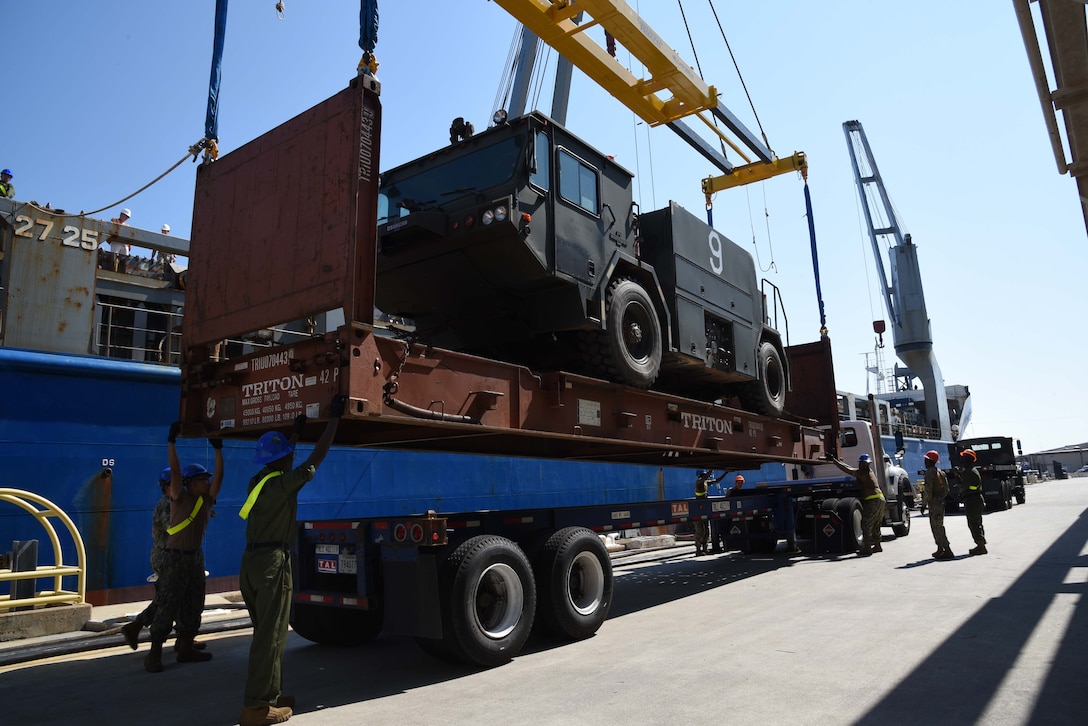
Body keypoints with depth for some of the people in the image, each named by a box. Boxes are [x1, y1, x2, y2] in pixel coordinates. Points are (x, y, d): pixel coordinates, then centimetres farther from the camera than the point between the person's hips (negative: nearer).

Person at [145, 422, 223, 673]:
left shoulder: (206, 499, 6)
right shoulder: (180, 497, -8)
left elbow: (219, 475, 0)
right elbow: (175, 471, -19)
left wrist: (218, 449, -4)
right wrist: (171, 442, -25)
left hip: (195, 557, 7)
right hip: (175, 557, -6)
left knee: (193, 606, 11)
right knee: (168, 606, -6)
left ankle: (185, 649, 21)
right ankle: (154, 654, 2)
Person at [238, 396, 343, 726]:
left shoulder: (257, 481, 10)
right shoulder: (283, 483, -13)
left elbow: (277, 459, 30)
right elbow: (317, 457, -12)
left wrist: (297, 432, 39)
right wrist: (334, 417, -7)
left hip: (252, 561, 9)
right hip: (272, 562, -9)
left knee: (268, 633, 17)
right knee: (270, 637, -3)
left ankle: (269, 694, 25)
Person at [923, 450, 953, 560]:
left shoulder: (929, 473, -15)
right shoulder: (941, 472, 13)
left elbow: (928, 491, -19)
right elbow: (946, 489, 15)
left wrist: (924, 503, -11)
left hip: (934, 503, -9)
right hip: (941, 502, 9)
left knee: (937, 527, -7)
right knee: (938, 526, 18)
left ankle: (947, 551, -11)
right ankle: (940, 549, 24)